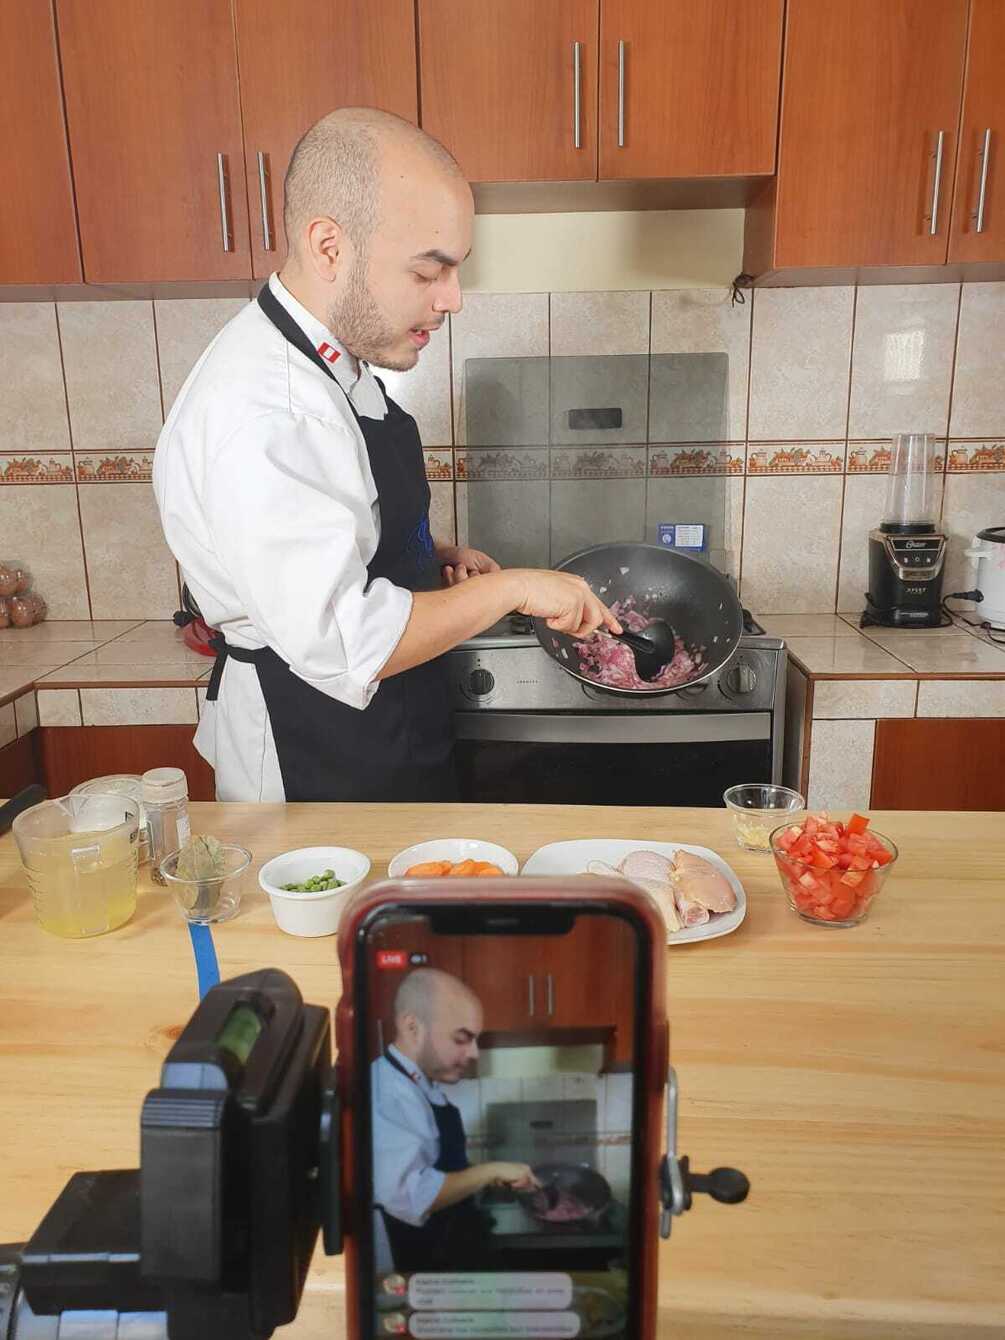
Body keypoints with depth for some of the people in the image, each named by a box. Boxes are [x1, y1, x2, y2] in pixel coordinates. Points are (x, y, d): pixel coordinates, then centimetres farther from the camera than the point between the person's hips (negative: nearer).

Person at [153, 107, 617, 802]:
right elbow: (343, 646, -32)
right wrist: (511, 587, -22)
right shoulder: (257, 417, -28)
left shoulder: (335, 364, 5)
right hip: (315, 777, -9)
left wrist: (432, 560, 3)